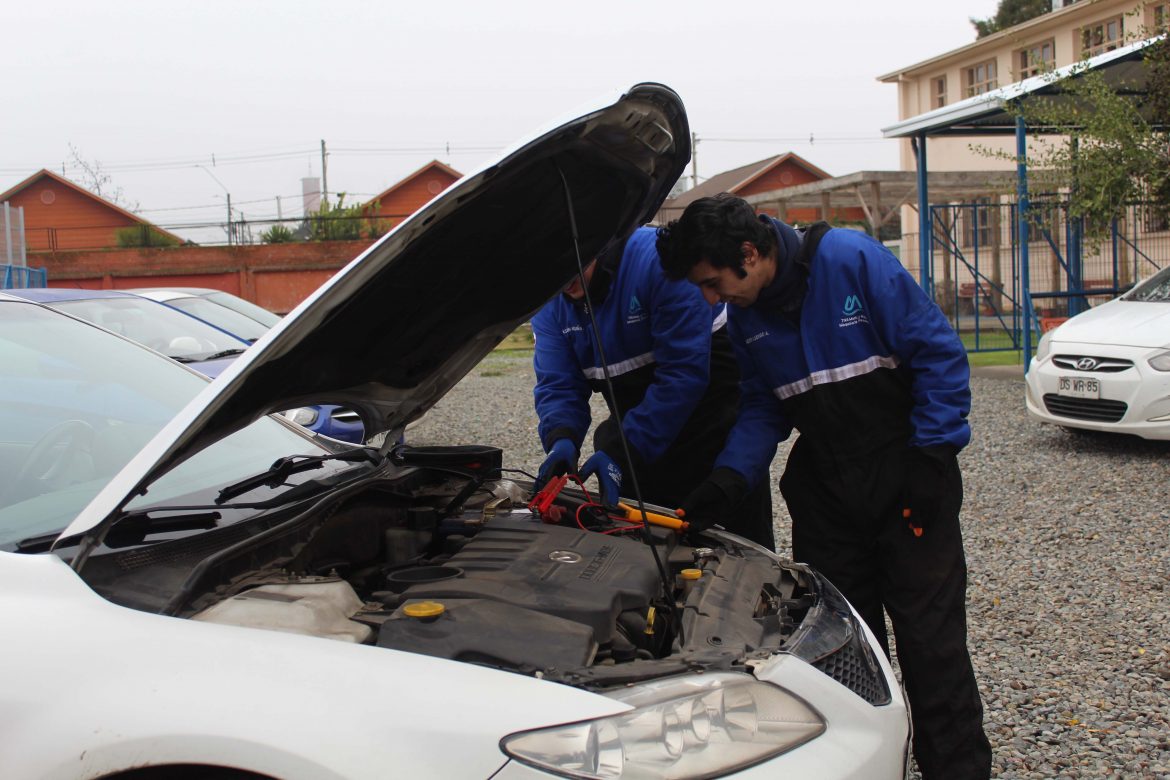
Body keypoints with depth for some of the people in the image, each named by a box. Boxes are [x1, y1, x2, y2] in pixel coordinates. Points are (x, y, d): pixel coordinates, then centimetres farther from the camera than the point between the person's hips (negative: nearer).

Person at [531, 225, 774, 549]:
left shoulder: (660, 259, -26)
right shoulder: (549, 304, -4)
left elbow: (685, 371, -29)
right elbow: (557, 385, -7)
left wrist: (625, 452, -31)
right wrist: (561, 439, -30)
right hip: (634, 416, 6)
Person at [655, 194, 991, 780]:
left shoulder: (852, 260, -17)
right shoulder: (744, 316, 1)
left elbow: (940, 354, -14)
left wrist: (931, 457, -15)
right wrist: (729, 478, -6)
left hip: (904, 474, -5)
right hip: (823, 485, 5)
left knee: (931, 636, -1)